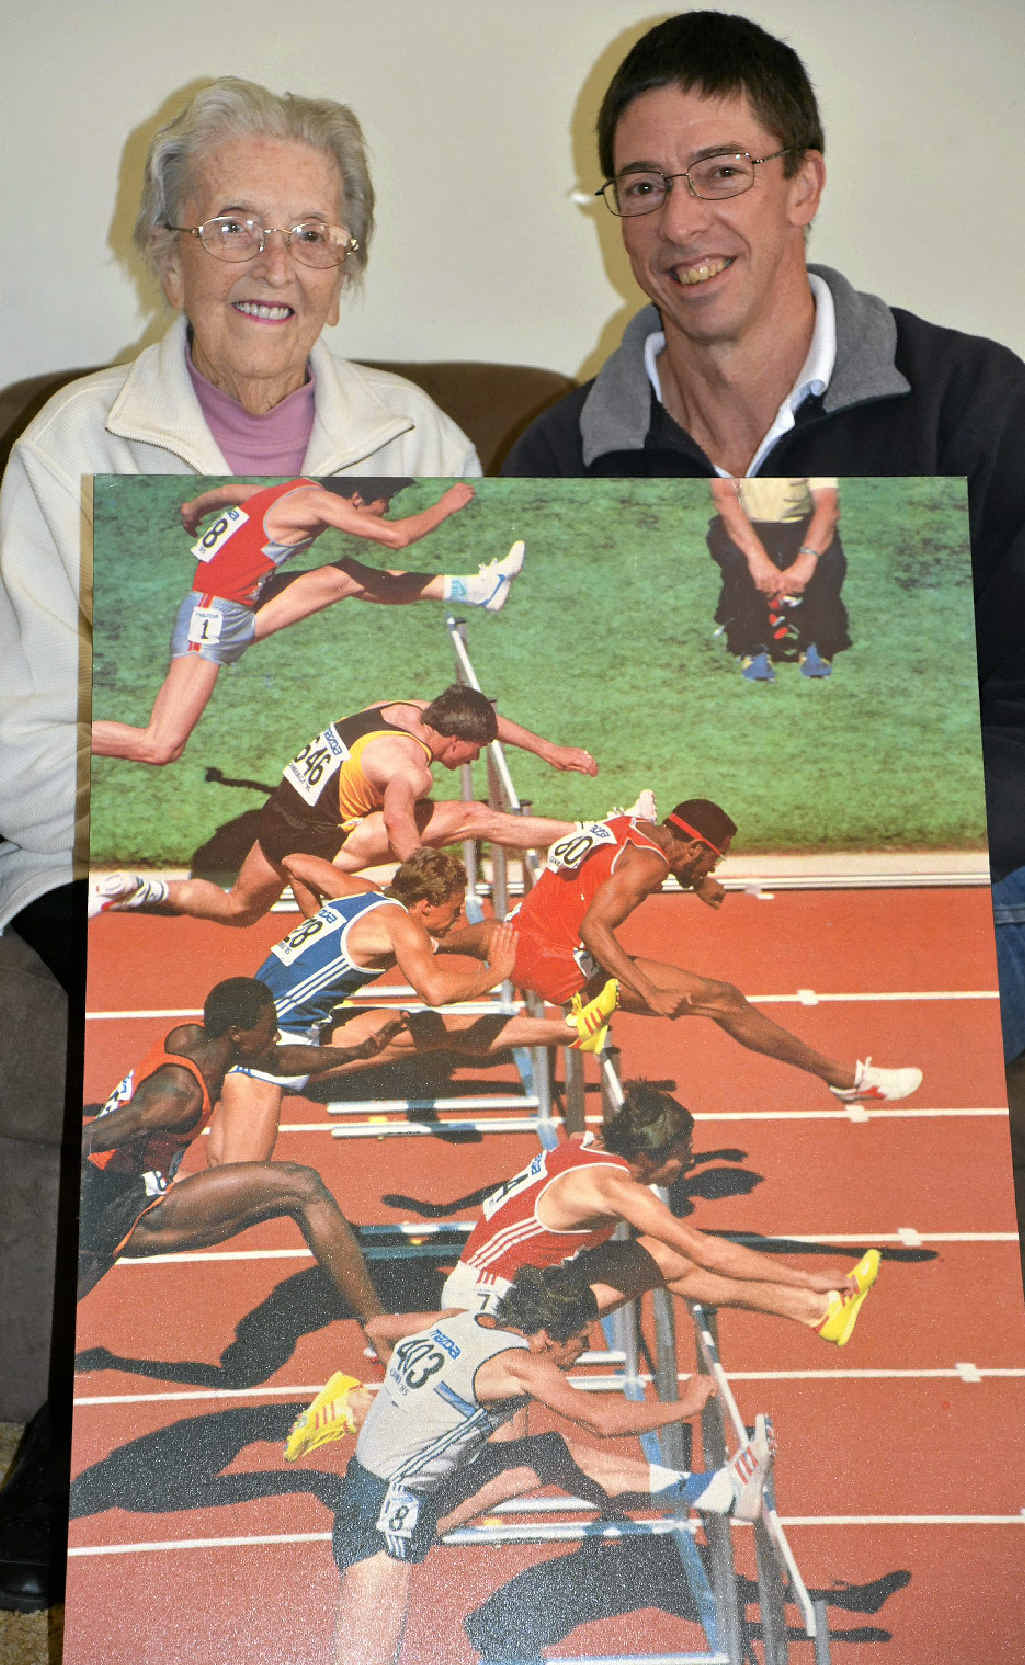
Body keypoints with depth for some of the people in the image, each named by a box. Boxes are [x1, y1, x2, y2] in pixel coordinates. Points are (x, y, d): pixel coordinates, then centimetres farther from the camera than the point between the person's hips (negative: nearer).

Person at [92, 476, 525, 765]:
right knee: (162, 748, -19)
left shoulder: (293, 491, 11)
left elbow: (226, 491, 29)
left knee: (347, 576, 8)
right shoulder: (317, 500, -15)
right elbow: (397, 536, -18)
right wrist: (446, 506, -3)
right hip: (213, 617, -9)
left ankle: (471, 588, 13)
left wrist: (193, 509, 48)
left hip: (240, 615, 9)